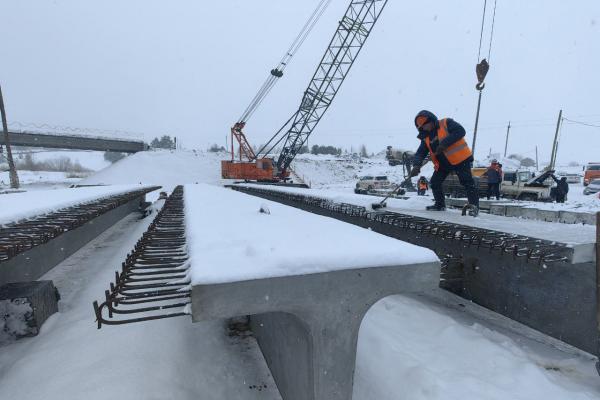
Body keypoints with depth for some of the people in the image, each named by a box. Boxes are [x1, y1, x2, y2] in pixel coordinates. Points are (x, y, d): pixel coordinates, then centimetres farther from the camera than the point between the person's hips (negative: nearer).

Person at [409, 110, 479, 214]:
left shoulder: (446, 123, -10)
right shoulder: (426, 138, 6)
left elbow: (460, 131, -22)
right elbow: (420, 153, 0)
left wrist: (444, 143, -29)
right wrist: (416, 165, -20)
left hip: (460, 159, -7)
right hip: (443, 163, 7)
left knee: (467, 181, -9)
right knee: (435, 182, 5)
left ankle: (474, 205, -1)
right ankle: (440, 204, 20)